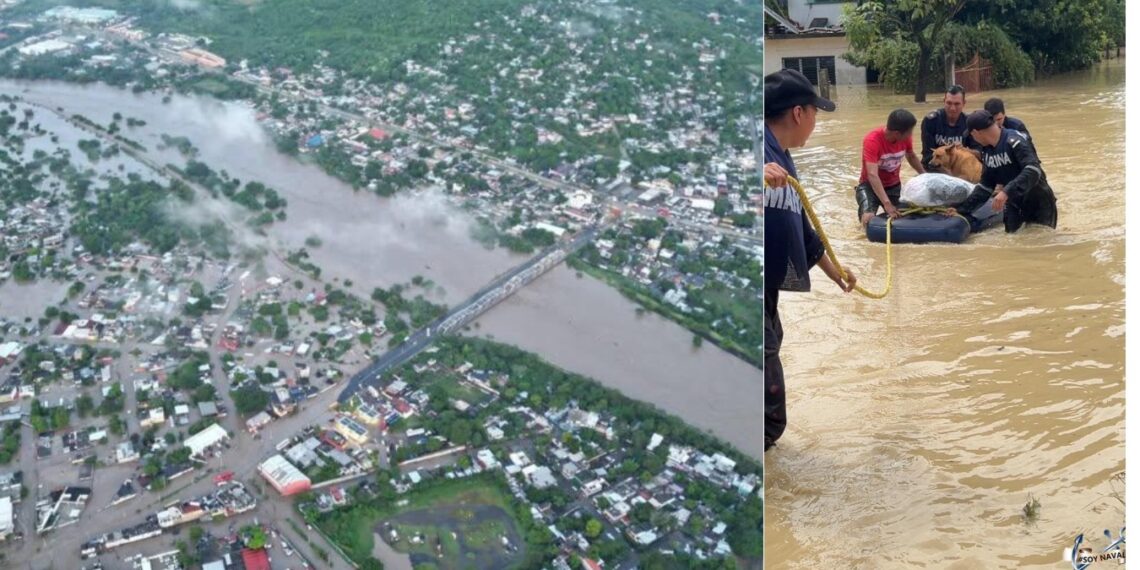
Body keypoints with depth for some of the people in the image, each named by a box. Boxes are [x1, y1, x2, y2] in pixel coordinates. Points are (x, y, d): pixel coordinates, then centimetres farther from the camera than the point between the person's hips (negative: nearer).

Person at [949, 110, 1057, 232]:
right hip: (1014, 204, 7)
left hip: (1038, 203, -7)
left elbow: (1033, 171, -37)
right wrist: (962, 208, 3)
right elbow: (986, 186, 9)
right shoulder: (987, 151, 2)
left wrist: (1006, 192, -45)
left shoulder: (1015, 141, -24)